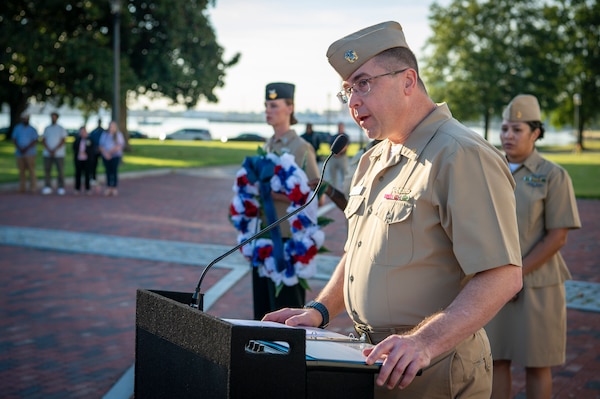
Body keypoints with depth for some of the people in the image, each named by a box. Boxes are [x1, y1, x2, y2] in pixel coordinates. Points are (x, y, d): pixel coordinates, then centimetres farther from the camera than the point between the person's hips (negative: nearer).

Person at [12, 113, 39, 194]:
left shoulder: (32, 129, 3)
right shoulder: (17, 128, 10)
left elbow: (35, 141, -4)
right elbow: (14, 139, 5)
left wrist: (26, 148, -14)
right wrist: (19, 148, -11)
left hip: (30, 153, -3)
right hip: (20, 153, 3)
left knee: (31, 170, -8)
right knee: (21, 170, 2)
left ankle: (33, 187, -8)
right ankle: (22, 187, 6)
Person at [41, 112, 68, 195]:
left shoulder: (61, 129, 5)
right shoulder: (47, 128, 12)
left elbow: (63, 141, -3)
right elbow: (43, 140, 7)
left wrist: (55, 150, -13)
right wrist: (49, 150, -9)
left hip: (59, 153, -2)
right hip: (47, 153, 3)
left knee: (60, 171, -4)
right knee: (47, 170, -1)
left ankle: (61, 188, -1)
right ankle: (47, 187, 3)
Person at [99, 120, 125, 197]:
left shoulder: (118, 135, 3)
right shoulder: (104, 135, 11)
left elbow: (120, 146, -7)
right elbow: (101, 146, 6)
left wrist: (110, 152, -12)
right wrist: (105, 153, -11)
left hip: (115, 156, -2)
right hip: (106, 157, 2)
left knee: (114, 172, -5)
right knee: (108, 172, 2)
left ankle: (114, 189, -1)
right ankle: (108, 189, 4)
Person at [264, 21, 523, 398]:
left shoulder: (462, 156, -17)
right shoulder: (374, 161, 13)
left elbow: (502, 276, -25)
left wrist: (425, 342, -33)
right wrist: (320, 310, 8)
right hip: (373, 362, 8)